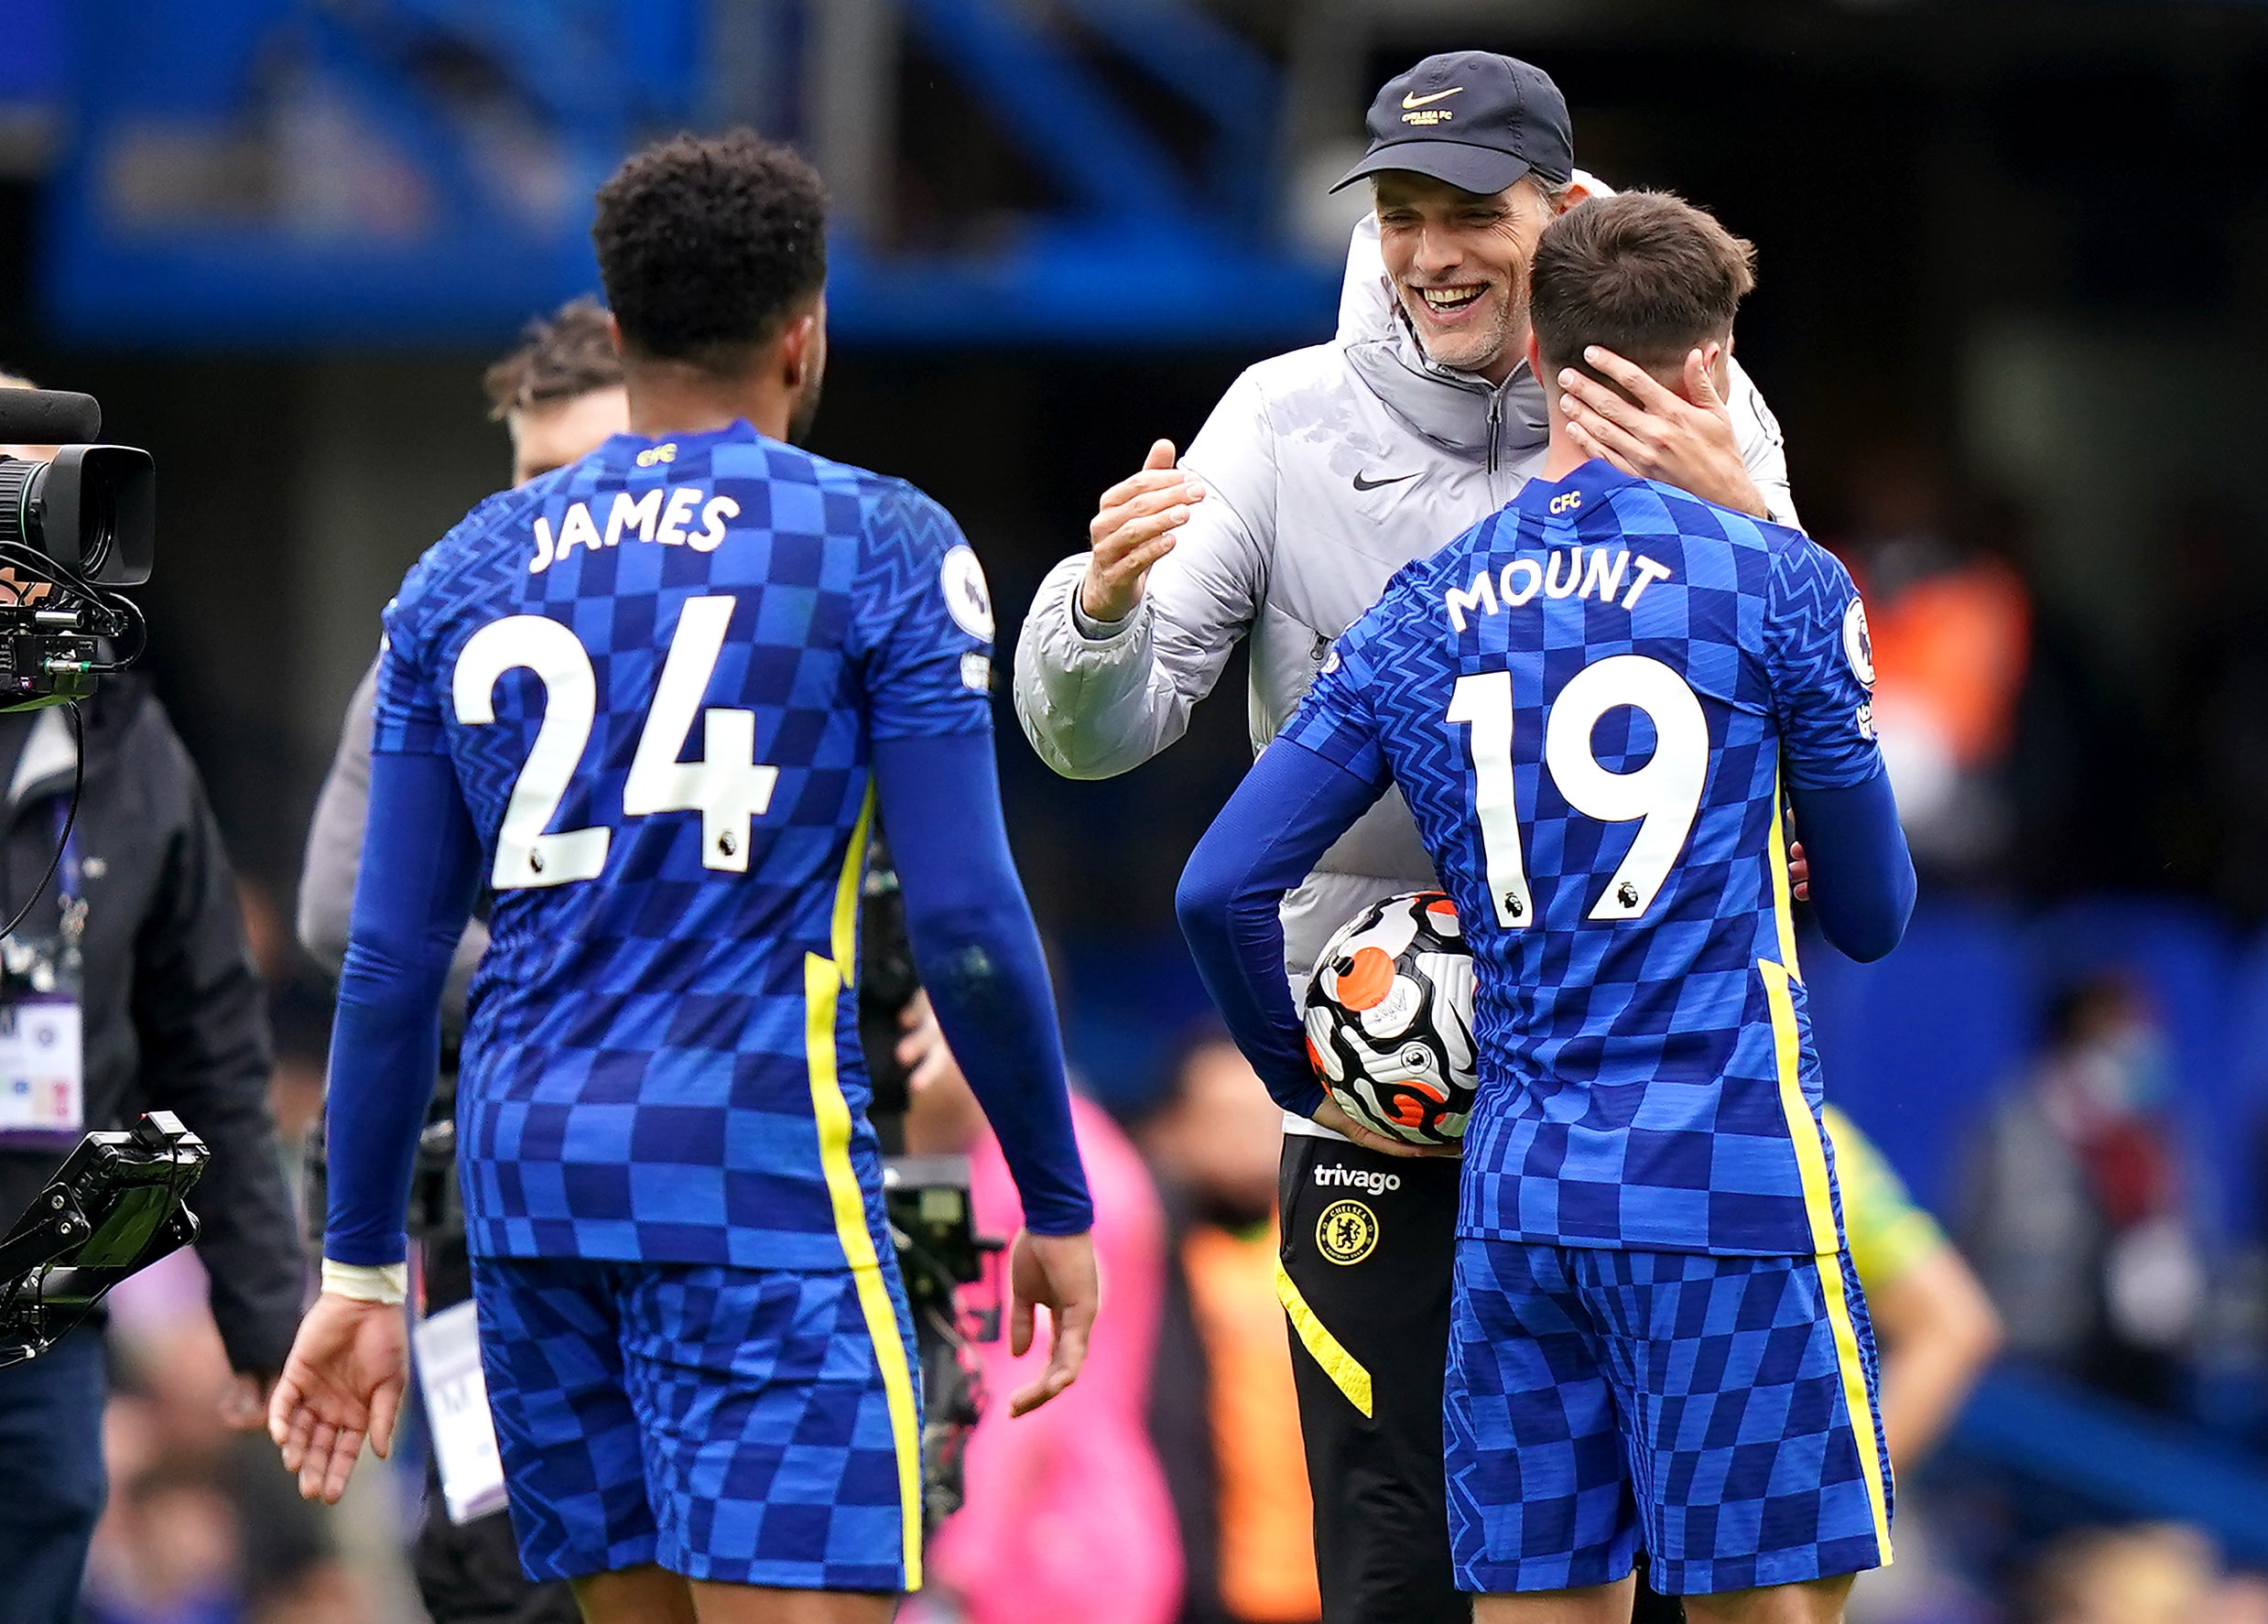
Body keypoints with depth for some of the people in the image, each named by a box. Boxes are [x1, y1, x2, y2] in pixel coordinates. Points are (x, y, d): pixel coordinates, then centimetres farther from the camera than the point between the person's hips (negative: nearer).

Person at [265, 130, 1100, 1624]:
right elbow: (964, 922, -6)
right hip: (753, 1163, -6)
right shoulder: (882, 548, -1)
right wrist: (1056, 1204, 5)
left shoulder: (467, 573, 12)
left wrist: (364, 1268, 16)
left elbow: (393, 958, 11)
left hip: (524, 1165, 6)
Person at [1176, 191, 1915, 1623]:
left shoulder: (1420, 619, 10)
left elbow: (1221, 890, 7)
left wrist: (1305, 1087, 24)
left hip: (1513, 1189, 4)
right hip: (1727, 1181, -4)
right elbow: (1874, 914, 6)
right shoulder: (1778, 583, -1)